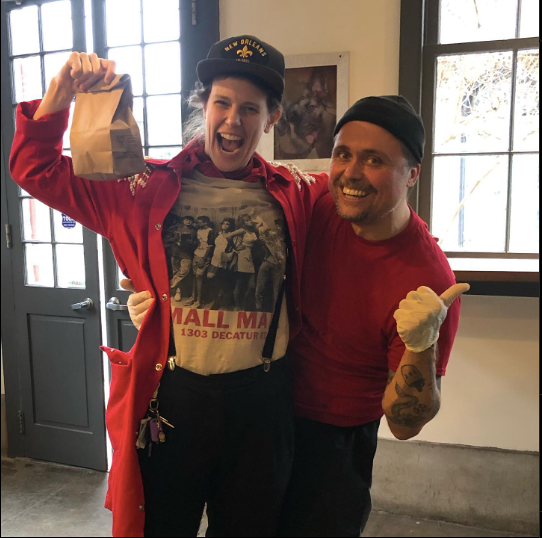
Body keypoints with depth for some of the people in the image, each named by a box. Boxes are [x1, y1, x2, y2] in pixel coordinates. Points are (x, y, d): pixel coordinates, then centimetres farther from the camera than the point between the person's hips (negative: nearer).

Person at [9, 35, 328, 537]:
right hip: (173, 397, -1)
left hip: (262, 399, 2)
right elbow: (36, 169, 1)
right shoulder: (150, 188, -2)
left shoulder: (297, 194, 1)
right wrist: (62, 91, -10)